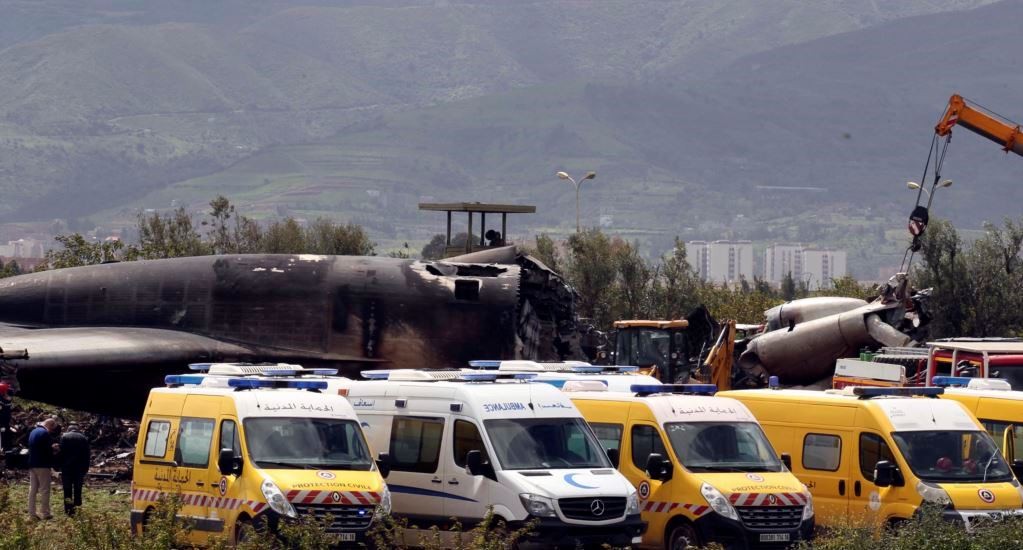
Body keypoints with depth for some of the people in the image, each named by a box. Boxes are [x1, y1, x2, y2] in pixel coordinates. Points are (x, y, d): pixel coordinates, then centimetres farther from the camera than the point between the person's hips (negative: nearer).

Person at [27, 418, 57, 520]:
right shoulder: (45, 433, -14)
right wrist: (52, 463, 2)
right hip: (42, 465, -8)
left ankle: (32, 513, 6)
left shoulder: (33, 432, 14)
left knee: (32, 489, 8)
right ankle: (45, 513, -2)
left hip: (32, 464, 8)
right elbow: (48, 451, -14)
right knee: (44, 490, -3)